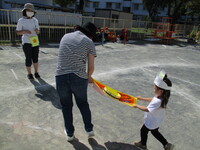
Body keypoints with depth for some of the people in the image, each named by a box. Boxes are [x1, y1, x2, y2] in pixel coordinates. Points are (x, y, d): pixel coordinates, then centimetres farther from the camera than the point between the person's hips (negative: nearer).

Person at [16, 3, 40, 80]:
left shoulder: (35, 20, 7)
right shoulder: (21, 21, -4)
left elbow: (38, 32, 12)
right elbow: (18, 32, -1)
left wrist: (37, 30, -11)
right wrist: (25, 31, -20)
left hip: (35, 42, 4)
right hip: (26, 43, -4)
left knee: (35, 58, 8)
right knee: (28, 59, 0)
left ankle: (36, 72, 21)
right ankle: (29, 74, 15)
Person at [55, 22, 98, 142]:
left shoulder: (65, 36, 17)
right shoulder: (89, 42, 3)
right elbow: (91, 67, 0)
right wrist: (89, 77, 22)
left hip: (61, 77, 3)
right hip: (79, 78, -2)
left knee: (66, 106, 22)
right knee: (83, 104, 24)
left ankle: (70, 133, 34)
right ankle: (89, 129, 31)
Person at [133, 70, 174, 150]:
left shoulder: (157, 102, -42)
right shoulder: (162, 97, -14)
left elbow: (147, 109, -29)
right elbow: (152, 99, 6)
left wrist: (137, 106, -15)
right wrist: (142, 98, 11)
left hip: (152, 122, -7)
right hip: (157, 121, 7)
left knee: (143, 131, 19)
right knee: (155, 132, 30)